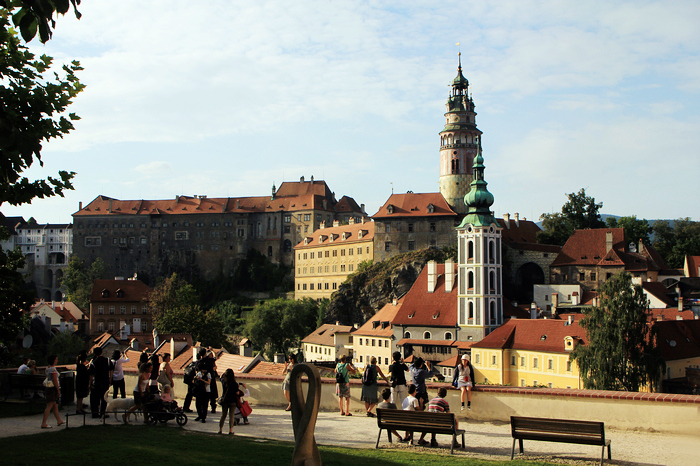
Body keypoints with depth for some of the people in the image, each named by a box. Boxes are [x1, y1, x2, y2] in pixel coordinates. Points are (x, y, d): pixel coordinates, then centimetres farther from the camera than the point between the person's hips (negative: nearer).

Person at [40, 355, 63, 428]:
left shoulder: (47, 368, 11)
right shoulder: (53, 369, -17)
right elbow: (55, 380, -19)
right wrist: (58, 390, -15)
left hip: (49, 388, 9)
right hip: (53, 389, -9)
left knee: (55, 406, 18)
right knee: (49, 406, -7)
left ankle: (59, 421, 28)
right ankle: (43, 423, -6)